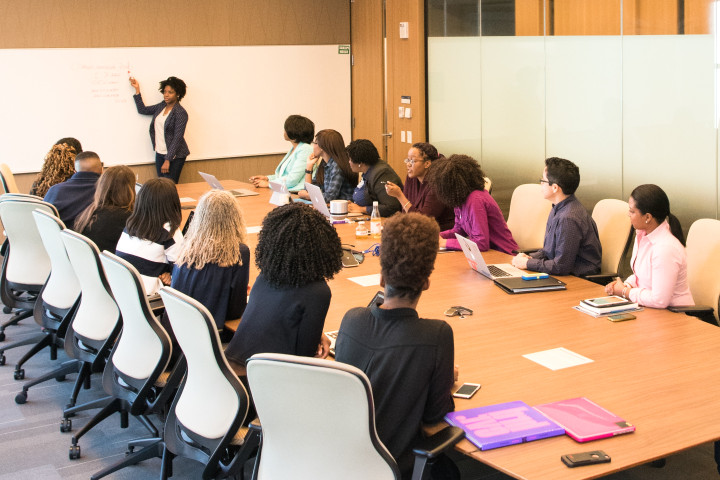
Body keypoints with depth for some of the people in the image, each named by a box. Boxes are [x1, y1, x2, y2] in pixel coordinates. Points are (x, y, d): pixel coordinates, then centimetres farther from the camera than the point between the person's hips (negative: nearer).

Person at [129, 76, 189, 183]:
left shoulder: (180, 113, -13)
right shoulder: (161, 106, 10)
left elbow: (177, 138, -16)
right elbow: (143, 110, 20)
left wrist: (167, 160, -19)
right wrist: (137, 90, 15)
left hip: (174, 155, -7)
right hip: (160, 153, 7)